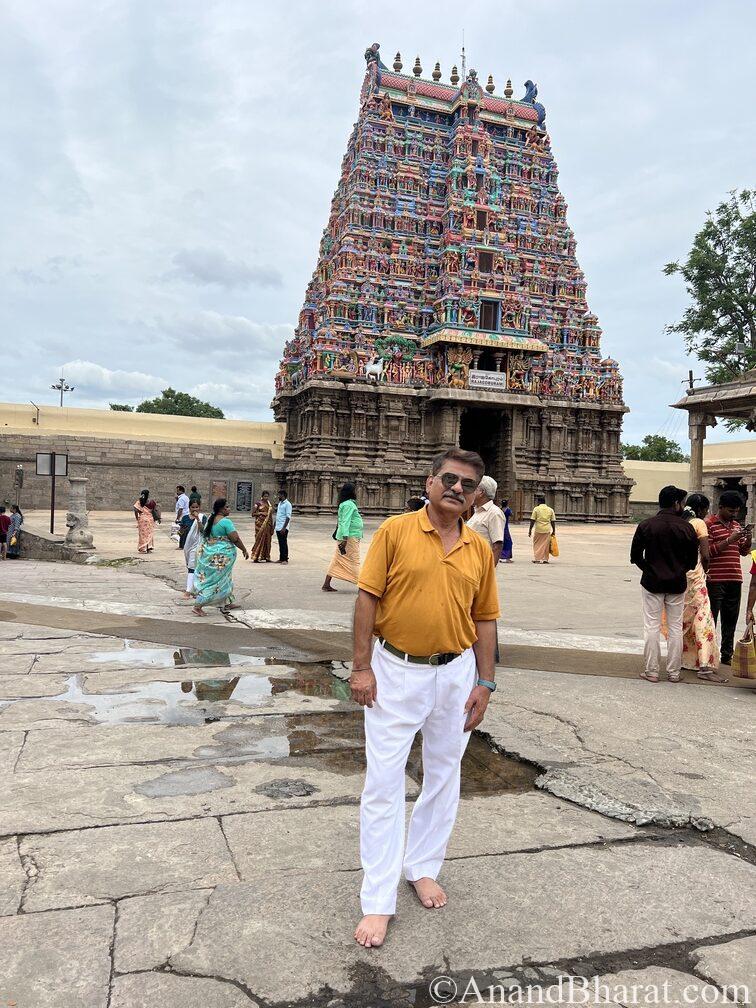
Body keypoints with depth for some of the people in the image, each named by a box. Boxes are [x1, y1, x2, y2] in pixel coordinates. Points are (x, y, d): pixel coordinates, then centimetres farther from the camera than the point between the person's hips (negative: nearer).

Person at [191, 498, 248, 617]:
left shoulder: (210, 519, 7)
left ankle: (227, 603, 31)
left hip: (209, 553, 9)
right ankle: (198, 606, -4)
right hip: (221, 556, -9)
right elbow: (235, 539, -17)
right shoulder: (226, 521, -18)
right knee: (217, 581, -2)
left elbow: (204, 534, 17)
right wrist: (244, 550, -6)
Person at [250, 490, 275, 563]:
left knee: (267, 540, 6)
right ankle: (255, 557, -6)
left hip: (267, 524, 6)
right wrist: (261, 513, -16)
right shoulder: (258, 503, -4)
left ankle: (266, 556, 13)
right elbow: (253, 513, -4)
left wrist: (272, 524, 15)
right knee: (260, 539, -9)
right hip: (260, 523, -6)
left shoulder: (269, 503, 13)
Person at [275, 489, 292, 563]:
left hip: (283, 528, -8)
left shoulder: (287, 504, -10)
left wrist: (284, 528, -21)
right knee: (280, 544, 11)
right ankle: (281, 559, 16)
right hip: (278, 527, 8)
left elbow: (288, 517, -15)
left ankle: (285, 559, 1)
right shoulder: (280, 503, 16)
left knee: (284, 543, -4)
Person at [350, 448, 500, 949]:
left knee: (444, 776, 16)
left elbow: (485, 619, 6)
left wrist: (484, 683, 3)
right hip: (395, 671, -3)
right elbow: (368, 597, -8)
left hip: (456, 673, 4)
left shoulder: (480, 549, 2)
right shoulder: (395, 531, -8)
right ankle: (378, 901, 13)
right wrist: (361, 666, -11)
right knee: (384, 782, 1)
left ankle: (423, 866, 37)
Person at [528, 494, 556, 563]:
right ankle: (545, 559, 12)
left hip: (538, 530, -2)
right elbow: (553, 521, 7)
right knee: (545, 545, 10)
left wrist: (530, 530, 2)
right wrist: (554, 531, 14)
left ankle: (537, 559, 1)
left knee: (537, 544, 7)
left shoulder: (536, 509, -2)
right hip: (547, 530, 3)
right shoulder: (550, 509, 7)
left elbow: (532, 521, -4)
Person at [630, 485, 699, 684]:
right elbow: (693, 560, 1)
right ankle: (674, 672, 15)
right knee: (675, 628, 10)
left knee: (652, 627, 5)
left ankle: (652, 671, 7)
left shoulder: (646, 526, -7)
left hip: (652, 583, -1)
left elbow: (635, 556, -2)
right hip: (677, 584, 1)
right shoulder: (687, 527, -6)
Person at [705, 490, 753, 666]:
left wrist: (748, 537, -2)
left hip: (735, 579, 7)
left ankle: (727, 655, 20)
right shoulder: (709, 524, -5)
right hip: (715, 579, -7)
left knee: (730, 620, 12)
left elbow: (744, 552, 17)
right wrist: (729, 540, -19)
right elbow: (707, 551, -13)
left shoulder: (736, 525, 16)